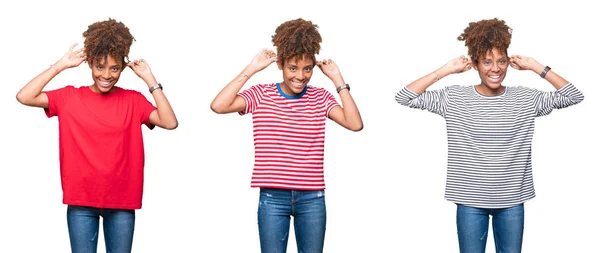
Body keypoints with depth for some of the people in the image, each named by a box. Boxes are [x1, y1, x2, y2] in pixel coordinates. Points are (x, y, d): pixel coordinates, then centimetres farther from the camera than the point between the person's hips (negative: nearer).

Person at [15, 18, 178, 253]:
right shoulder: (70, 97, 0)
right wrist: (60, 65, -8)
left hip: (122, 200, 0)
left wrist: (149, 79, -9)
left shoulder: (133, 100, 1)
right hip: (81, 200, 0)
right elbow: (24, 97, -9)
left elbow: (170, 122, -11)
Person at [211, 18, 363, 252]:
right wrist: (251, 69, -10)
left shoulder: (320, 97, 4)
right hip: (272, 198, -1)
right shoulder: (261, 95, 0)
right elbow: (218, 106, -15)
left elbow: (355, 124, -9)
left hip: (312, 199, 2)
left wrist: (337, 79, -7)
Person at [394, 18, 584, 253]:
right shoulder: (454, 98, -4)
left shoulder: (526, 99, 0)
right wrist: (446, 70, -8)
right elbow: (404, 97, -8)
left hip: (512, 201, 1)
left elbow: (574, 96, -1)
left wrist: (536, 67, -4)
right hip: (471, 201, -1)